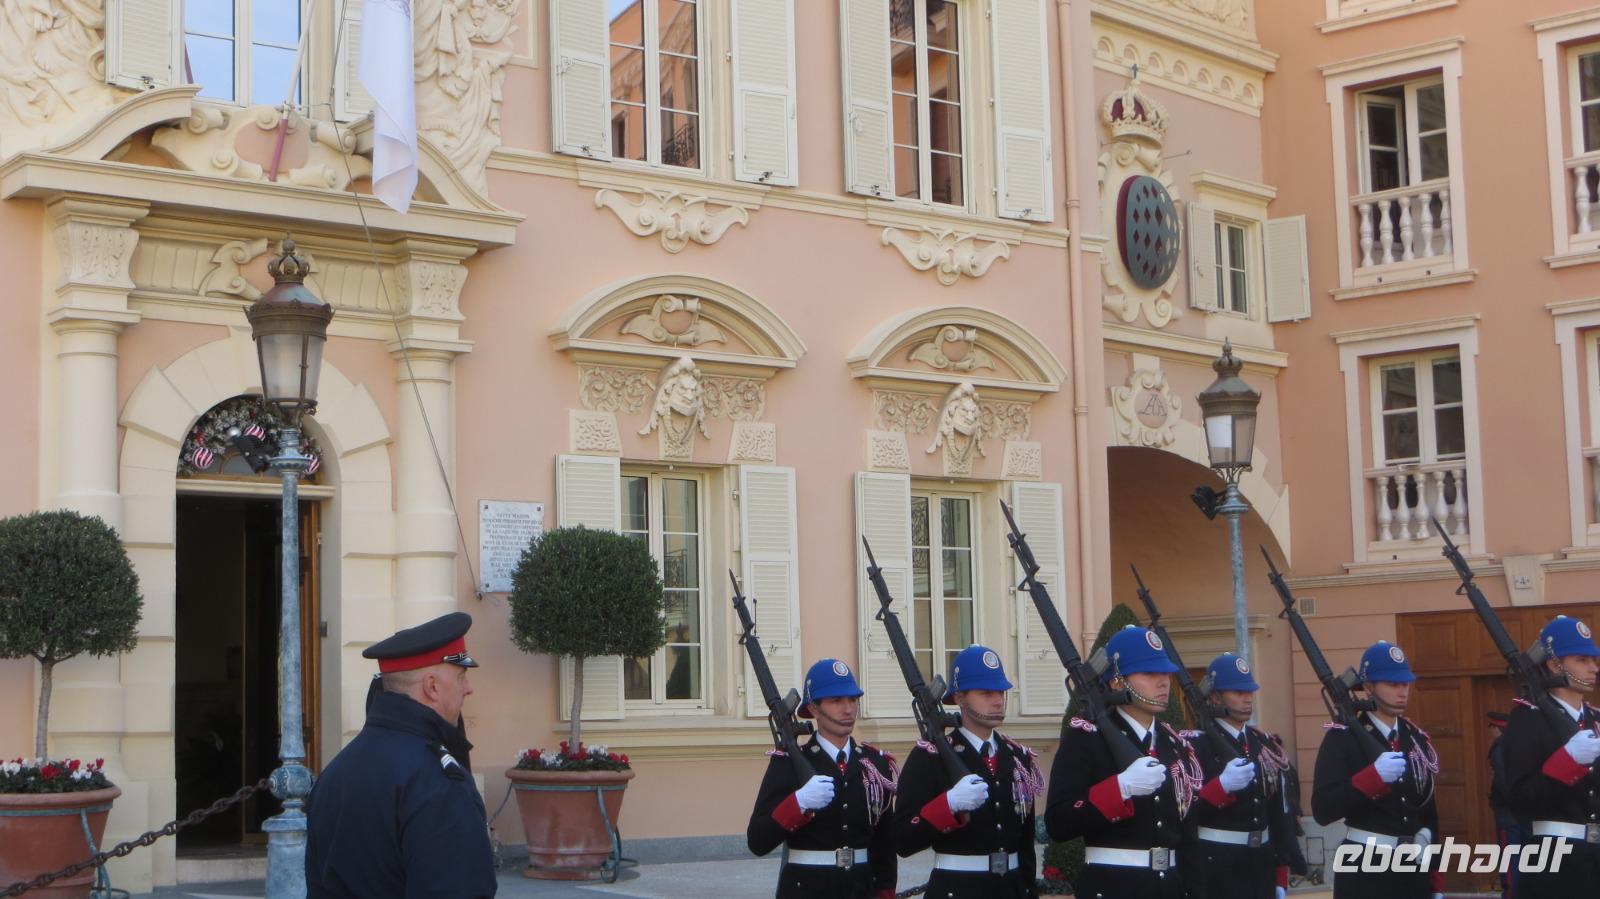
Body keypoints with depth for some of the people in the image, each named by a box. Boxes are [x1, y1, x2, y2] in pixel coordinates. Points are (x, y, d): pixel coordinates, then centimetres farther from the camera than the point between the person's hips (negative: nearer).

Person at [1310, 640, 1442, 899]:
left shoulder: (1416, 738, 12)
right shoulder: (1343, 738, -8)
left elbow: (1428, 811, 16)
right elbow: (1322, 811, -17)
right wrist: (1373, 776, -27)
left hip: (1414, 868, 6)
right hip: (1365, 870, -6)